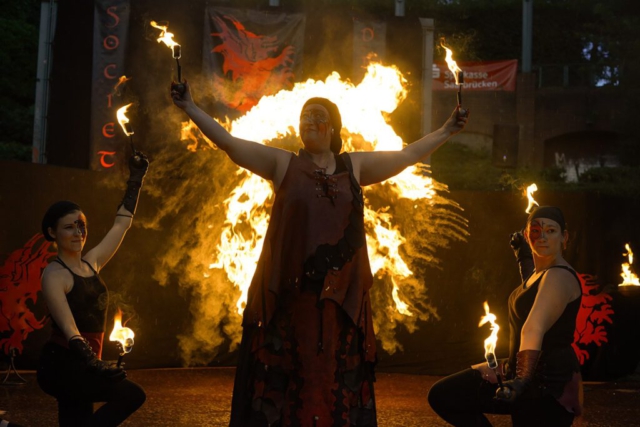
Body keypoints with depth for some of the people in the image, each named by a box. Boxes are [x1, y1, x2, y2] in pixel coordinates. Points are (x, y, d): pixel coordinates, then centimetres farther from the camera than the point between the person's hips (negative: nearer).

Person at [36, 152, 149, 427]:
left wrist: (136, 178, 24)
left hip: (81, 366, 8)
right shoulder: (54, 275, -11)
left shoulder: (91, 264, 12)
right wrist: (95, 364, -38)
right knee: (131, 393, -22)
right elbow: (69, 330, -23)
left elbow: (122, 224, 23)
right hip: (61, 365, -8)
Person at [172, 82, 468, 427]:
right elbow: (229, 143, -4)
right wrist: (190, 108, -12)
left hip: (341, 295, 2)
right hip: (290, 292, -2)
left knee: (336, 379, 8)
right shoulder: (282, 164, 3)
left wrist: (445, 132, 19)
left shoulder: (355, 166, 10)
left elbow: (406, 156, 17)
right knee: (284, 379, 0)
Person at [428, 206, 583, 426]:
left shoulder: (559, 277, -18)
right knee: (442, 395, 3)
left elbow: (534, 329, -36)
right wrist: (524, 260, 31)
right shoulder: (540, 272, 11)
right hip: (517, 369, 9)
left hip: (550, 382, -9)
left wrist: (522, 379, -47)